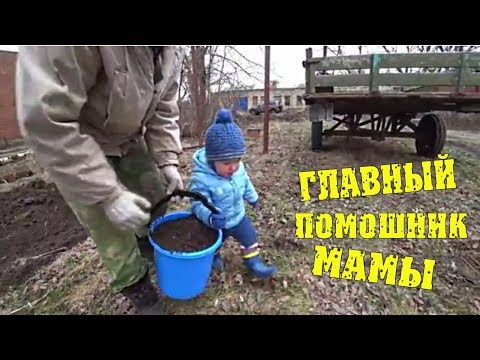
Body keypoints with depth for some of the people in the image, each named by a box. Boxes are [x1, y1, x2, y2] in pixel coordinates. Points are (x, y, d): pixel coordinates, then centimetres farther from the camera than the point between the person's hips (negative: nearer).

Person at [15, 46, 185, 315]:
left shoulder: (172, 52, -14)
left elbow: (164, 112, -5)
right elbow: (45, 120, -36)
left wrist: (168, 162, -13)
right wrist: (108, 195, -36)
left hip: (129, 140, 6)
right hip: (73, 146, -6)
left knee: (156, 198, 14)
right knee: (111, 227, -4)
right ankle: (137, 288, 21)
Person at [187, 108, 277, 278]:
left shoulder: (238, 168, -16)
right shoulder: (201, 178, -37)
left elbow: (245, 183, 4)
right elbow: (198, 205, -36)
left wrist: (252, 197, 20)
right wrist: (210, 217, -56)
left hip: (238, 216, 4)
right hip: (216, 224, -3)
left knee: (250, 238, 15)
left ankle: (254, 263, 36)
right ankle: (213, 257, 56)